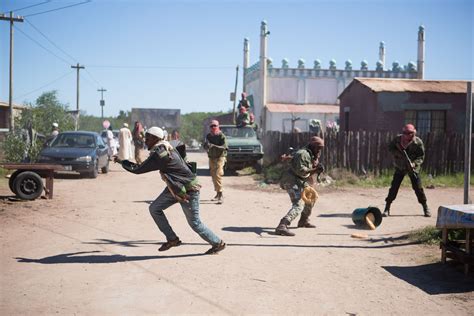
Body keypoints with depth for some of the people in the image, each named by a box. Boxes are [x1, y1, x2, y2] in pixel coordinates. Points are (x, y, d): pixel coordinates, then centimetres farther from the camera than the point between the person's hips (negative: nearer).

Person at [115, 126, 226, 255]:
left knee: (194, 223, 0)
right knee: (154, 208, 8)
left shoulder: (159, 155, -25)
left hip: (188, 190, -10)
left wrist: (122, 161, -7)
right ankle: (172, 239, 15)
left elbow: (138, 169, -19)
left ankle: (218, 243, 17)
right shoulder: (166, 148, 4)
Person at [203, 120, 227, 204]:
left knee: (218, 175, -18)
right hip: (211, 158, 6)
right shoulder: (208, 136, 8)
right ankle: (217, 194, 22)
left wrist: (213, 146, -30)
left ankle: (221, 195, -20)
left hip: (220, 157, -6)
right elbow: (205, 146, 11)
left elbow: (224, 147, -19)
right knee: (213, 176, 10)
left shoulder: (221, 136, -10)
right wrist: (206, 145, -14)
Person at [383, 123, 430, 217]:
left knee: (418, 188, -3)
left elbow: (421, 157, -10)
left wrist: (414, 164, -28)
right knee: (394, 187, -5)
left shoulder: (418, 142, -15)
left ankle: (425, 208, 12)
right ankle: (387, 208, 3)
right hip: (400, 167, 1)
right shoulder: (398, 139, -11)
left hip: (413, 167, -1)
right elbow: (390, 148, -1)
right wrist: (398, 153, -20)